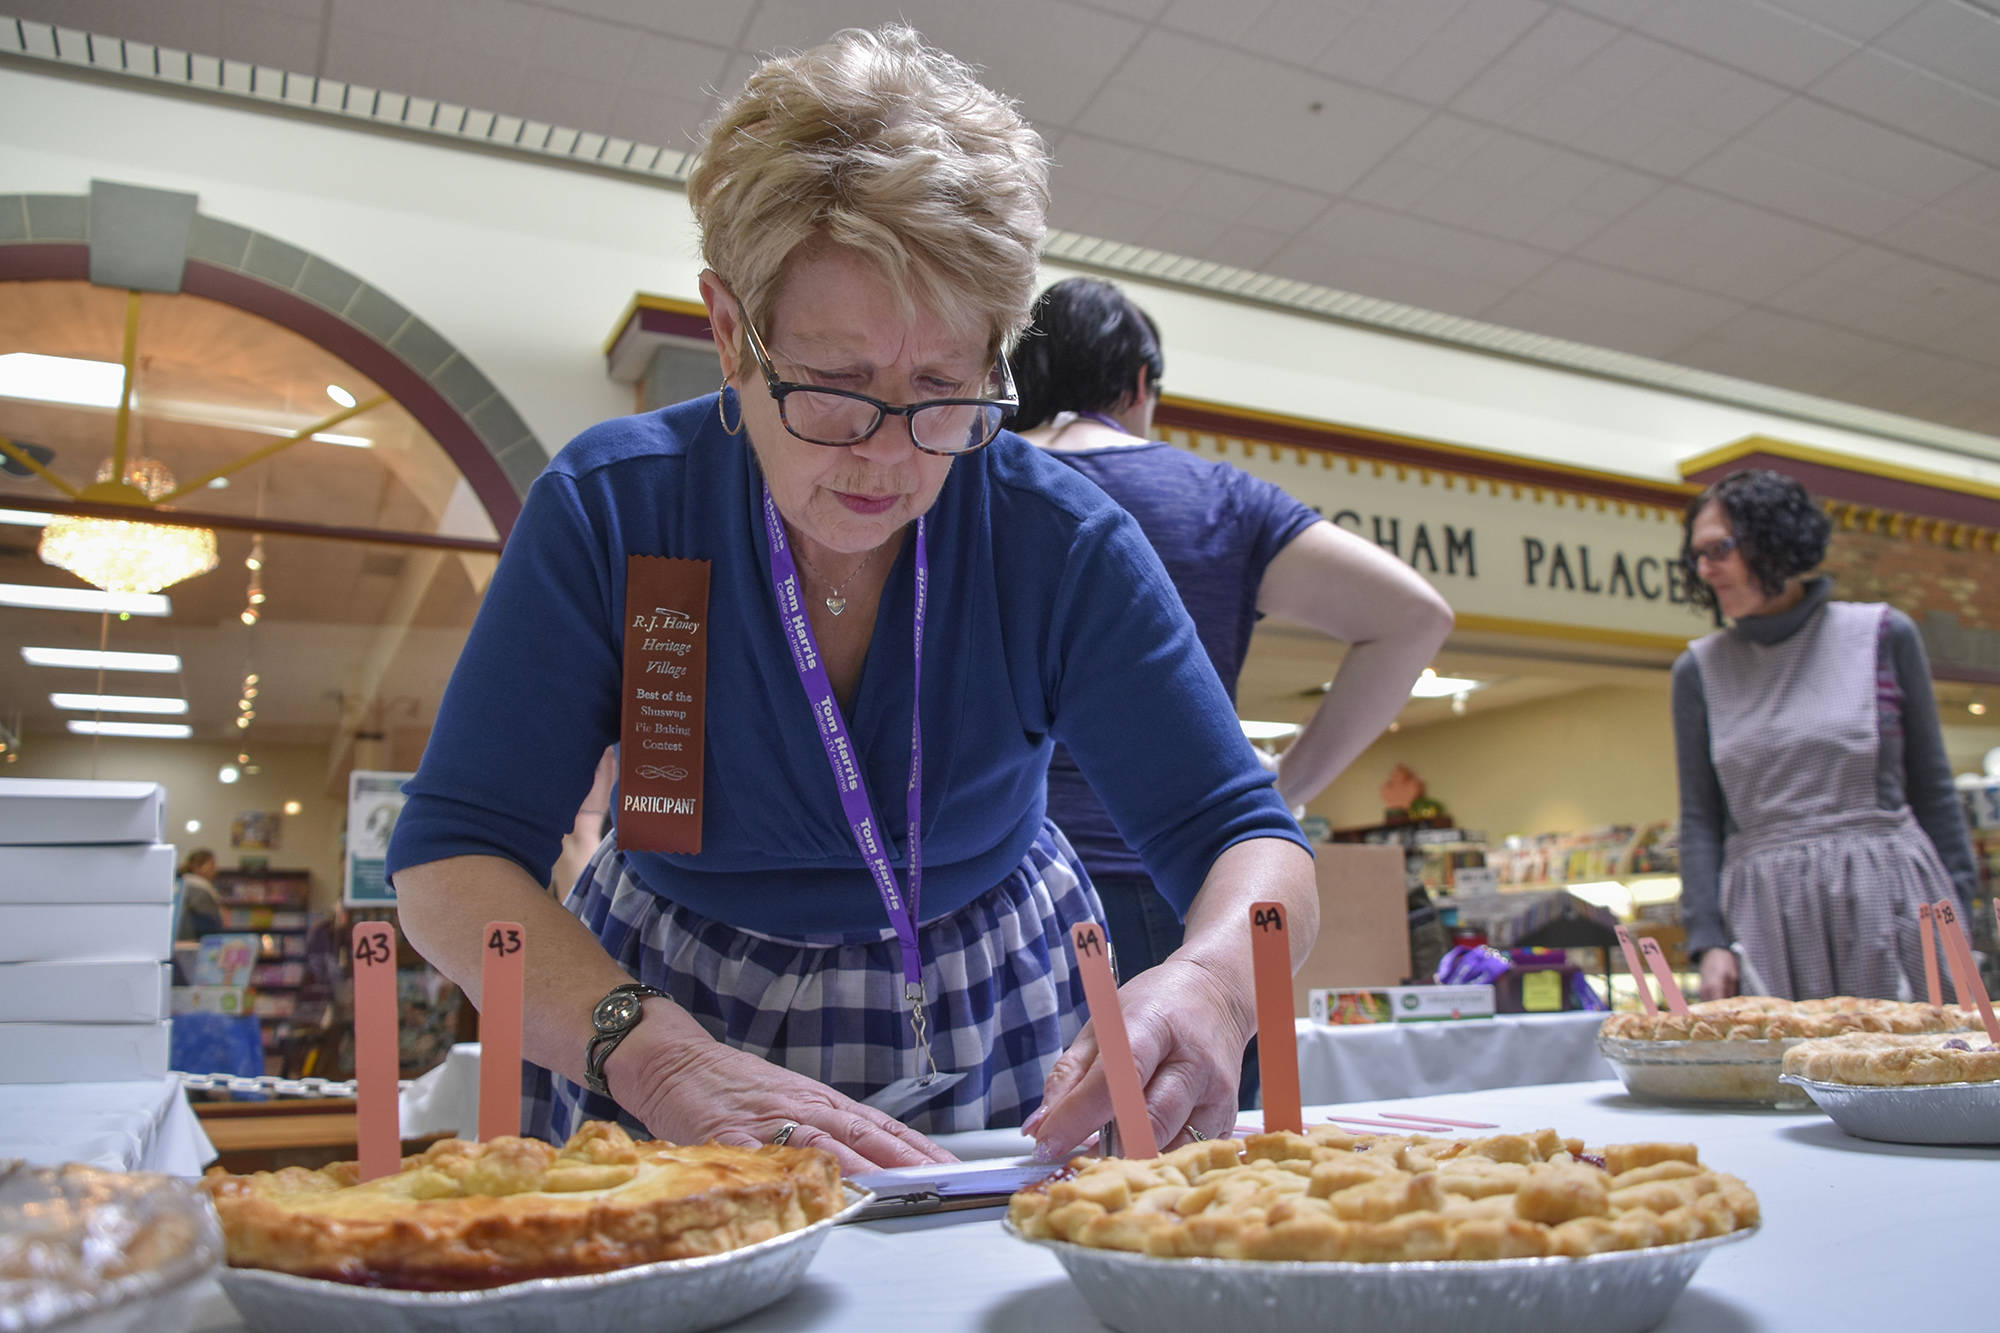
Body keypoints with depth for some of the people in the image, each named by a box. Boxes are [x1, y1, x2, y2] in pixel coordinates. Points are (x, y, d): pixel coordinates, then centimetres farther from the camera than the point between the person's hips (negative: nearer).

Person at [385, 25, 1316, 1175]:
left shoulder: (1061, 542, -14)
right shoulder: (609, 509, -15)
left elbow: (1244, 835, -14)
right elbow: (452, 859, -17)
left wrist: (1209, 983, -38)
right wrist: (657, 1055, -34)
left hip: (996, 1049, 0)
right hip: (682, 1020, 1)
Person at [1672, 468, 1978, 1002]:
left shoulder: (1883, 634, 4)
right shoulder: (1699, 669, 5)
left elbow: (1931, 788, 9)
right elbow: (1699, 819, 6)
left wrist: (1957, 909, 5)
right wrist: (1708, 940, -2)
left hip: (1888, 901, 0)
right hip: (1767, 916, 1)